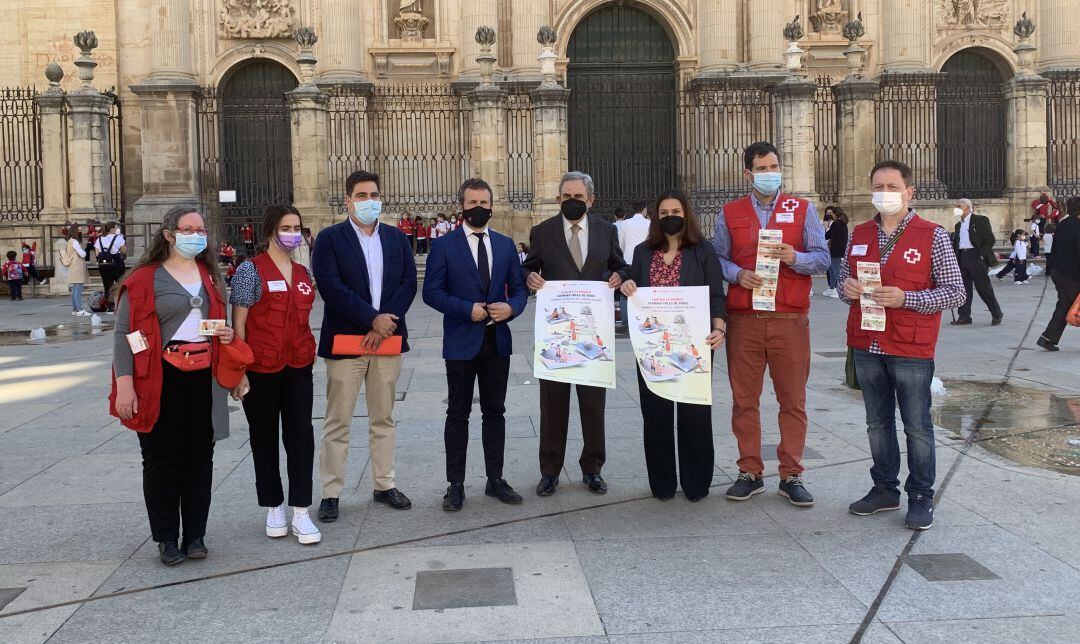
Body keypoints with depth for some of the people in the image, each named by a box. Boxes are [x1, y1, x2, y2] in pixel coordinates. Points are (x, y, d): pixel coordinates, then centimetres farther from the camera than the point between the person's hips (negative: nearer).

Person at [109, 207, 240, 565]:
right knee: (162, 459, 3)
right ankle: (167, 539, 14)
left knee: (200, 458, 8)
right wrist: (124, 384, -15)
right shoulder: (144, 279, -3)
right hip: (161, 380, -4)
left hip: (203, 377, 5)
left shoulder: (211, 276, 13)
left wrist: (227, 335, 2)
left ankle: (195, 535, 19)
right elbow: (124, 333, -7)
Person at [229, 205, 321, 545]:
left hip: (298, 368, 4)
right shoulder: (251, 270, -6)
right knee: (264, 439, 10)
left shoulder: (302, 272, 10)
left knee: (301, 437, 0)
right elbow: (238, 324, -8)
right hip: (260, 370, -4)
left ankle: (301, 513, 6)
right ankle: (273, 508, 23)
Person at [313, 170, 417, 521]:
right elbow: (332, 287, -12)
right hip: (344, 340, -4)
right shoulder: (330, 239, -2)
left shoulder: (397, 238, 10)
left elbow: (409, 283, 2)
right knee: (337, 422, 2)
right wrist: (373, 319, -16)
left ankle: (384, 485, 23)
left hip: (387, 338, 4)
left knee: (383, 418, 12)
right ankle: (331, 493, 10)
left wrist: (387, 321, -12)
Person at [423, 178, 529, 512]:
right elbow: (432, 292, -7)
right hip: (461, 343, -3)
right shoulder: (444, 245, -3)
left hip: (497, 341, 3)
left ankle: (495, 479, 21)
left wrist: (510, 307, -11)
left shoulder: (505, 244, 9)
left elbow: (519, 288, 10)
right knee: (458, 414, 5)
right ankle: (455, 484, 13)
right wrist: (467, 309, -18)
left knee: (495, 411, 11)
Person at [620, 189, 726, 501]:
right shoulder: (643, 252, 11)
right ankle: (661, 483, 17)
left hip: (692, 344, -2)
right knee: (656, 414, 5)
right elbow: (635, 295, 16)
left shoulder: (703, 251, 2)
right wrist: (626, 287, -7)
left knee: (694, 413, 2)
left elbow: (716, 295, -2)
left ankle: (696, 483, 16)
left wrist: (719, 328, -18)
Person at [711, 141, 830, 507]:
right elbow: (717, 259, 9)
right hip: (743, 321, 1)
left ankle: (791, 476, 12)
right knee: (744, 400, 4)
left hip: (791, 321, 0)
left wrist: (794, 258, -15)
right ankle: (750, 473, 15)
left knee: (793, 400, 2)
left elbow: (822, 259, 4)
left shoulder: (803, 210, 9)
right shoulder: (729, 214, 10)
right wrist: (738, 274, -11)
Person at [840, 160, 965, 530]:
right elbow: (844, 277, 20)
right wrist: (847, 287, -5)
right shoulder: (859, 235, 9)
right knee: (877, 423, 14)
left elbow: (955, 291, -7)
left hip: (911, 350, -5)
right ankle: (885, 489, 28)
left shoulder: (932, 236, -6)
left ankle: (921, 497, 17)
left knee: (917, 427, 4)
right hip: (867, 347, 5)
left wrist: (905, 298, -20)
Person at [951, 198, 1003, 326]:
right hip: (962, 257, 7)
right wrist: (954, 259, 8)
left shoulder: (980, 220, -3)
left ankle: (997, 314, 10)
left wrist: (981, 255, -15)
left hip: (976, 257, -7)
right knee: (964, 288, 5)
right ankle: (964, 316, 9)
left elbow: (990, 239, -8)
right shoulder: (958, 225, 18)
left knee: (983, 287, -3)